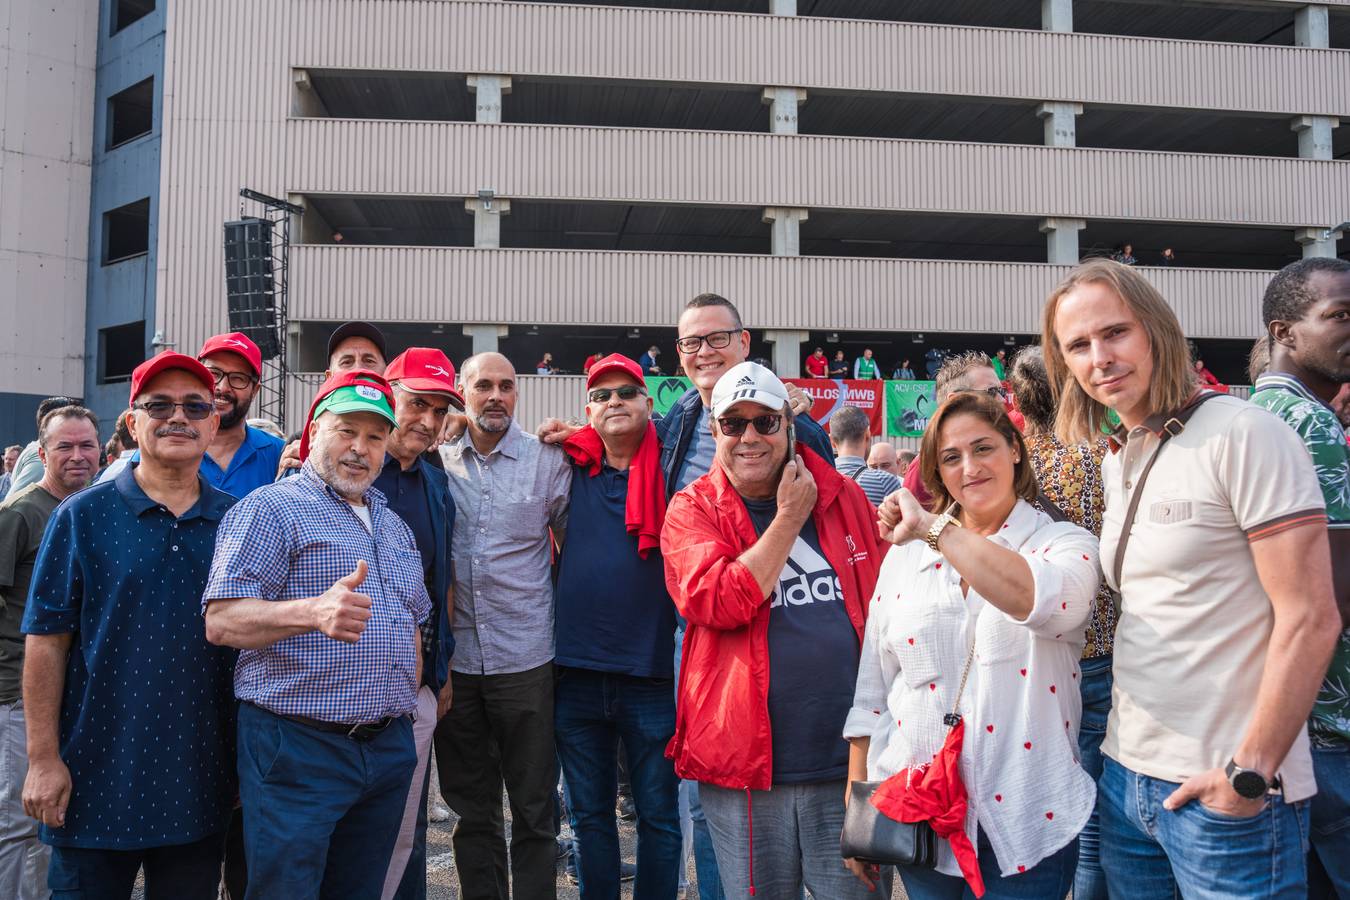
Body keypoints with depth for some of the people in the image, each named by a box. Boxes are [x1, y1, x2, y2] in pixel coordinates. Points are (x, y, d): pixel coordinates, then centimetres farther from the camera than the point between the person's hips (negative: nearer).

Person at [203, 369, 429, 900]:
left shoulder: (394, 527, 17)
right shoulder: (270, 508, -6)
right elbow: (221, 621, -17)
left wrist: (407, 708, 15)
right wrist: (313, 612, -34)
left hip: (389, 750, 7)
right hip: (298, 751, -7)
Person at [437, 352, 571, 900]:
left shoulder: (547, 460, -1)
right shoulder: (436, 461, 5)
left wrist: (555, 608, 4)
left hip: (526, 656, -2)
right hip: (455, 656, 2)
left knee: (533, 806, 6)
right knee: (471, 806, 14)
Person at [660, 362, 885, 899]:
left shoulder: (843, 496, 6)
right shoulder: (693, 508, -1)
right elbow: (716, 602, -18)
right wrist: (789, 517, -12)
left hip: (849, 755, 2)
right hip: (745, 758, -1)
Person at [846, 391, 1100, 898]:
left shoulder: (1064, 544, -3)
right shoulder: (907, 555, 4)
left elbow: (1041, 601, -29)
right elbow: (871, 691, 6)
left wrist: (932, 528, -24)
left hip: (1026, 816, -2)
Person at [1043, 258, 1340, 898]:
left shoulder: (1242, 433, -13)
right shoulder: (1116, 461, 9)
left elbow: (1310, 618, -17)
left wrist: (1251, 773, -17)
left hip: (1229, 791, -7)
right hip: (1125, 775, 7)